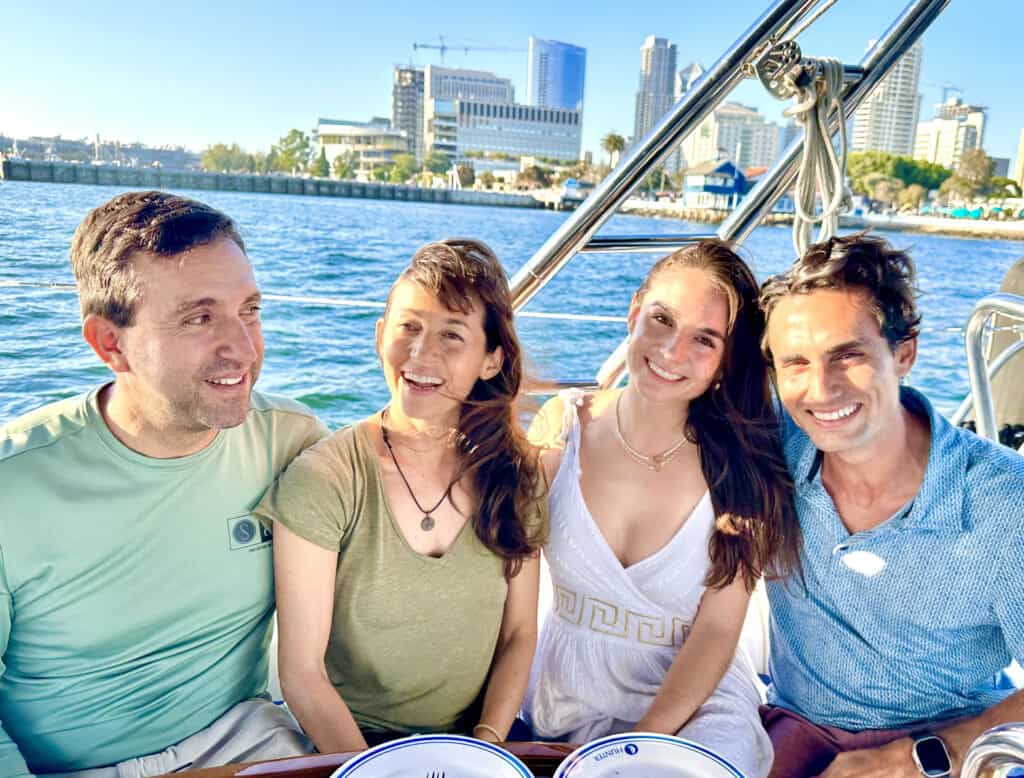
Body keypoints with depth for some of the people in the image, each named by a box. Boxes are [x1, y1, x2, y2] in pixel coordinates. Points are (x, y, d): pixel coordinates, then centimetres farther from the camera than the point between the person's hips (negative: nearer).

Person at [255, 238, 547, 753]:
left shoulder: (516, 474, -4)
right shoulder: (322, 481, -15)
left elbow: (519, 634, 3)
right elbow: (302, 675, -11)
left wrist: (485, 745, -8)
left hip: (480, 737, 3)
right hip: (347, 744, -2)